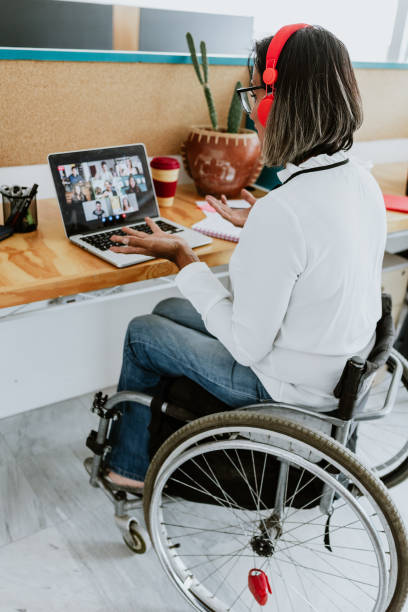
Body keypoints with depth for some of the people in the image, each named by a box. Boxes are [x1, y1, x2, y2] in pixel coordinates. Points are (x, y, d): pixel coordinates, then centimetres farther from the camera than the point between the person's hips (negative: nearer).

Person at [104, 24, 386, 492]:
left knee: (142, 333, 9)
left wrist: (182, 257, -17)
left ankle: (127, 466, 33)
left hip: (291, 388, -8)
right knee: (168, 310, 19)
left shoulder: (282, 213, -33)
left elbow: (247, 346, -25)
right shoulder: (361, 180, -5)